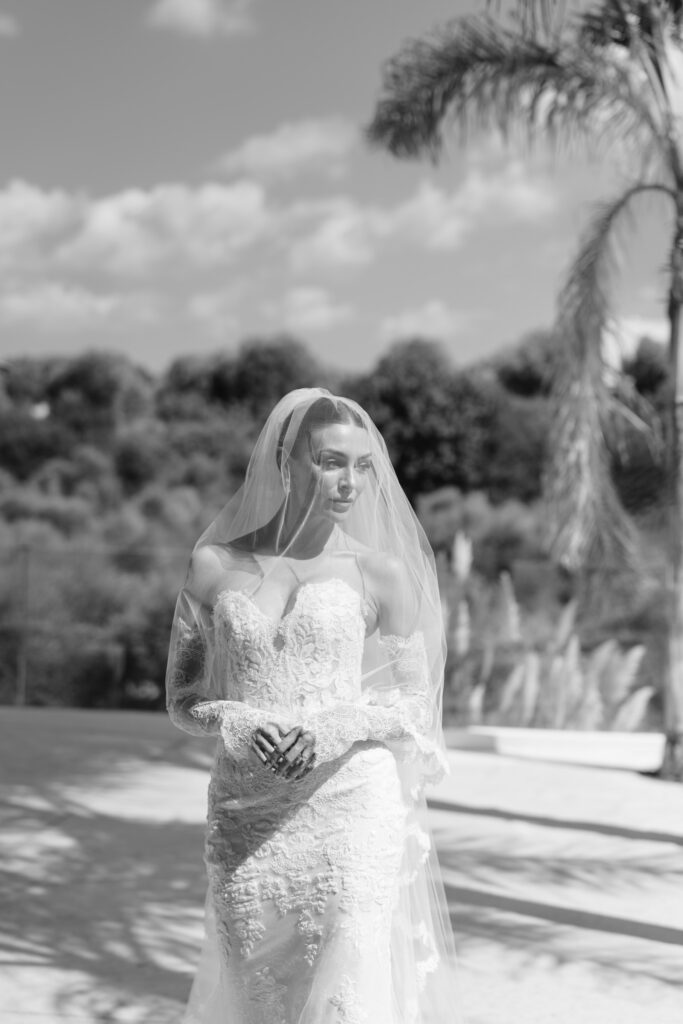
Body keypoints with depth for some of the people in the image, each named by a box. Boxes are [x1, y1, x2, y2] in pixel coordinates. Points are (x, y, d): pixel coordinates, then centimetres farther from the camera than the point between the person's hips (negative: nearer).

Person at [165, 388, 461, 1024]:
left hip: (352, 808, -1)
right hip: (245, 816, 2)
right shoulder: (215, 565, 5)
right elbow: (182, 698, 10)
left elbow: (416, 700, 8)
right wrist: (239, 726, -13)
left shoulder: (380, 572, 2)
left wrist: (334, 727, -12)